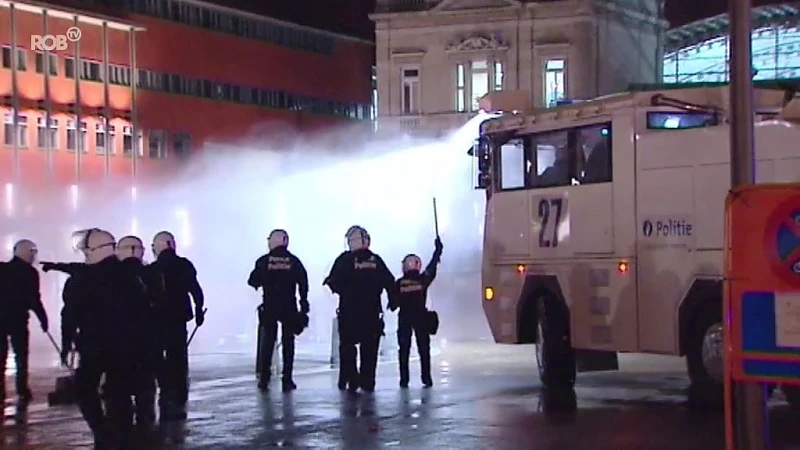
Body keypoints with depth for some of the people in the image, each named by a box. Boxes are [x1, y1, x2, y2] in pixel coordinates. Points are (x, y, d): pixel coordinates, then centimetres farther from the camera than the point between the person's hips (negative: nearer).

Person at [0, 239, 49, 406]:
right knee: (21, 357, 8)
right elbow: (33, 299, -14)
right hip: (17, 319, -4)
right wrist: (43, 318, -5)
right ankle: (22, 392, 6)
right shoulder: (29, 272, -10)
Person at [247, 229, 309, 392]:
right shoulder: (294, 261, -2)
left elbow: (253, 282, 0)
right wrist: (304, 304, 2)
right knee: (288, 342, 5)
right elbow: (303, 283, -4)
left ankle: (264, 378, 7)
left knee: (268, 340, 10)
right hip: (289, 307, 0)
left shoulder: (264, 261, -4)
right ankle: (287, 380, 1)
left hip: (269, 307, 0)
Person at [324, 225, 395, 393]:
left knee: (347, 345, 6)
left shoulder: (345, 259, -6)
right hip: (372, 311, 2)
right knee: (369, 347, 10)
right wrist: (393, 300, 11)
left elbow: (334, 282, -12)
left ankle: (352, 379, -5)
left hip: (349, 311, -2)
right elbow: (389, 282, 1)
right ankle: (368, 381, 8)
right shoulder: (376, 260, 3)